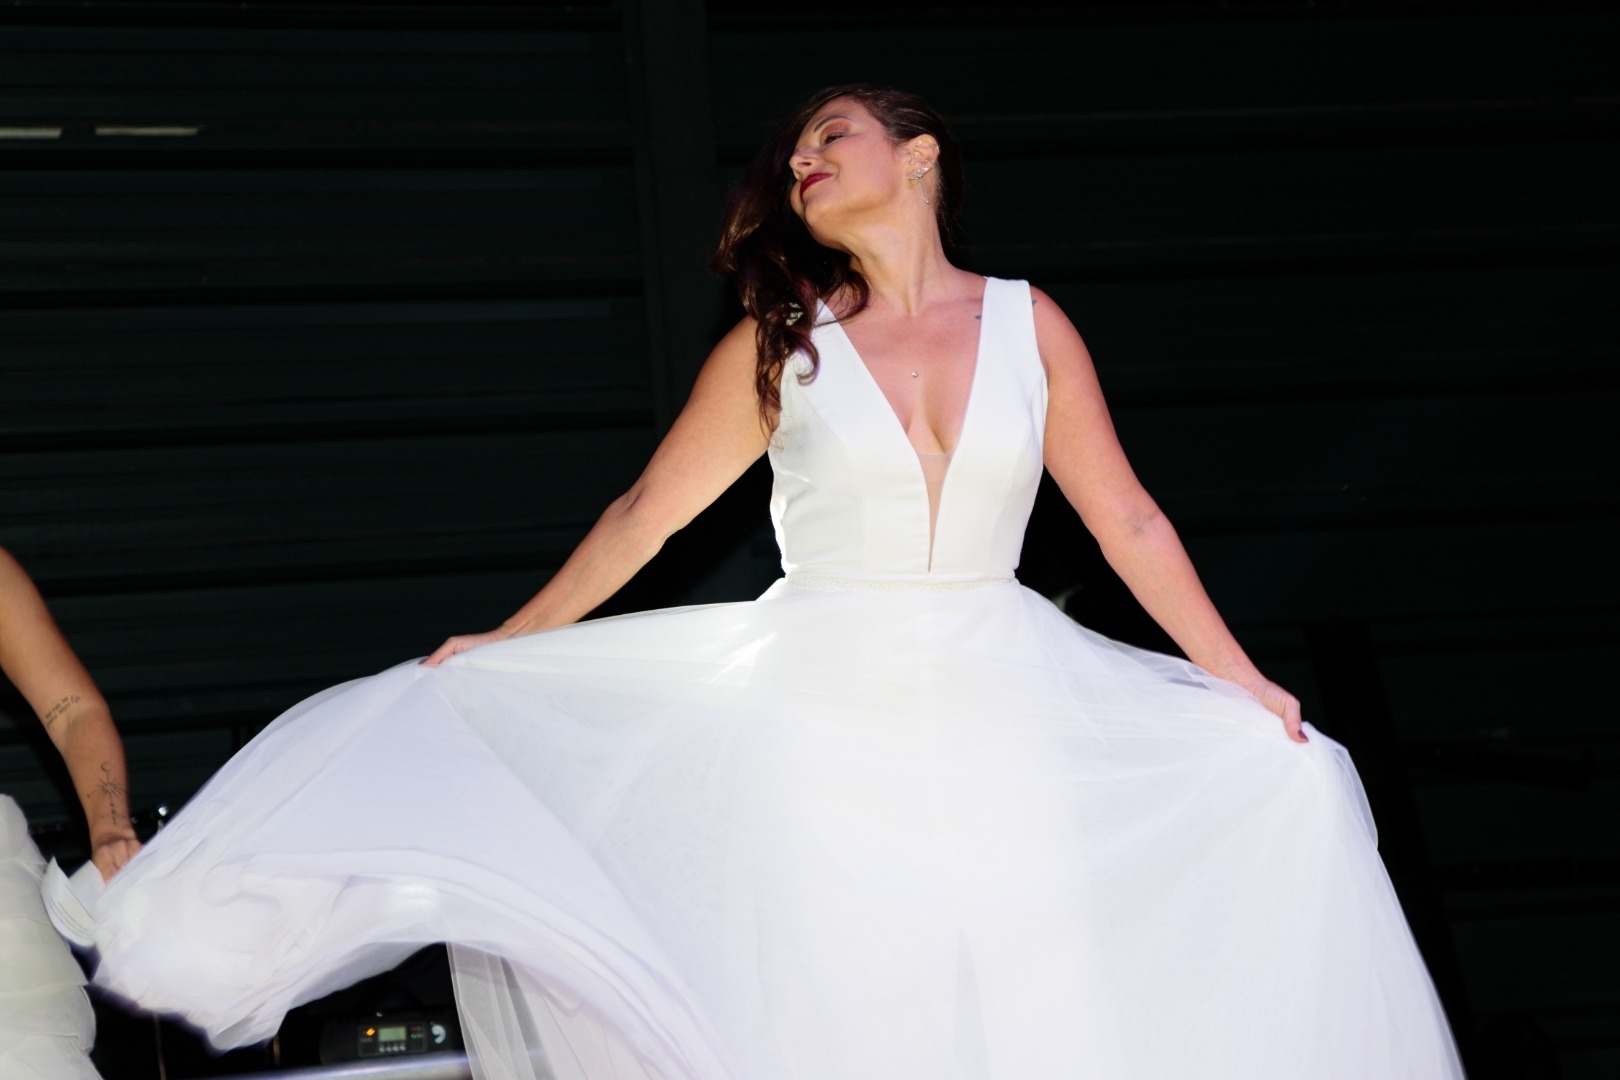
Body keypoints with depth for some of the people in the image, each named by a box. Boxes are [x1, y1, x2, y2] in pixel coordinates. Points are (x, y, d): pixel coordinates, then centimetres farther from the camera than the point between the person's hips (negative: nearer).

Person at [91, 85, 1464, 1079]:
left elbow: (1126, 518, 7)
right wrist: (504, 649, 8)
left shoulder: (1027, 324, 4)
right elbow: (648, 513, 9)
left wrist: (1242, 681, 7)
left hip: (998, 725, 1)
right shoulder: (782, 344, 3)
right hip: (819, 723, -1)